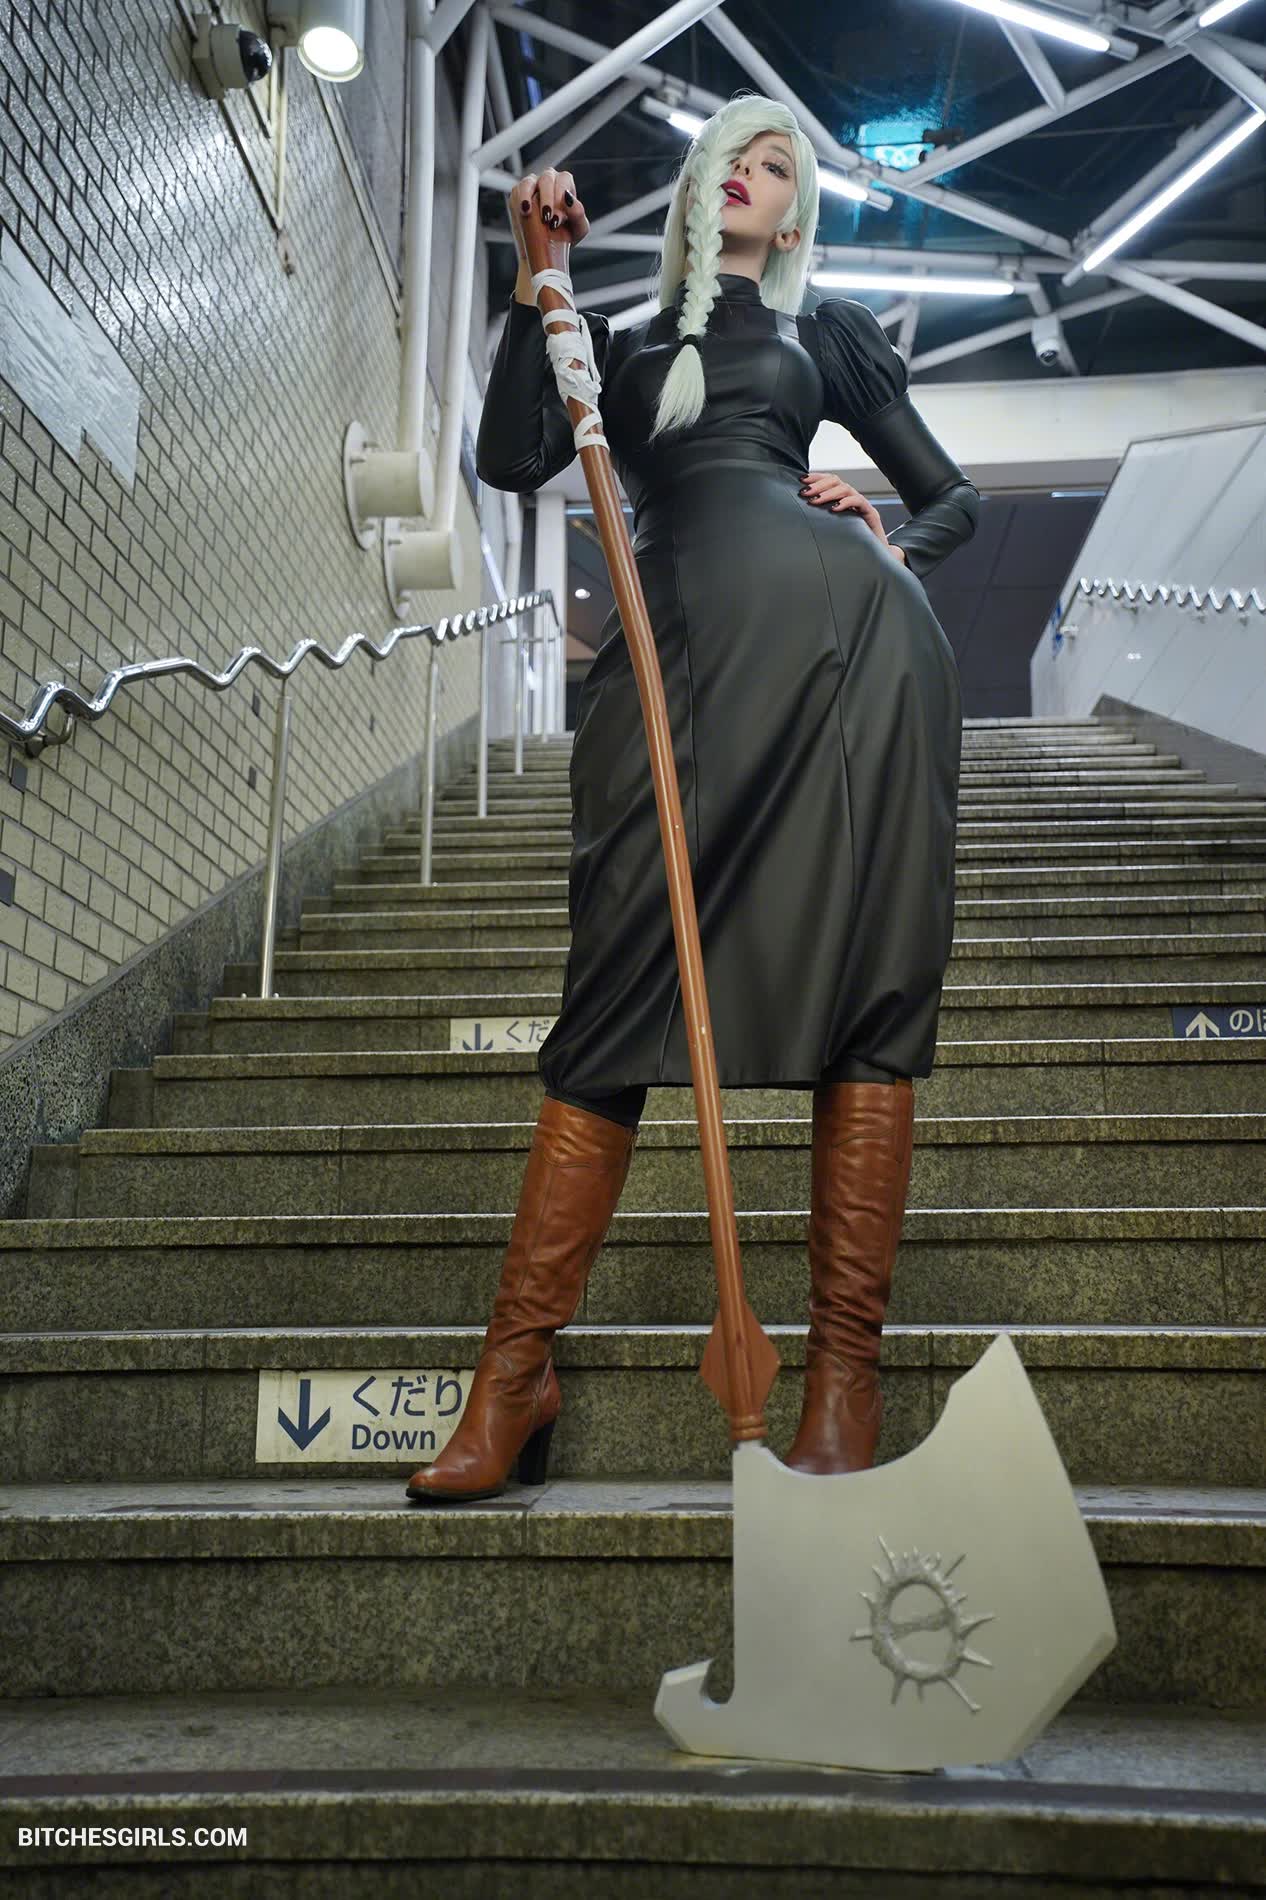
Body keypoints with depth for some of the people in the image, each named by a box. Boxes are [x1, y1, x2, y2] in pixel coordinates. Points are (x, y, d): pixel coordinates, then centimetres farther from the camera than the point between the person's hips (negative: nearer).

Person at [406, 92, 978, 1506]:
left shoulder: (827, 331, 27)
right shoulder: (617, 340, 30)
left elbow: (955, 499, 26)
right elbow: (512, 459, 12)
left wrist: (894, 554, 5)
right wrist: (539, 281, 10)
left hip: (841, 630, 0)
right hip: (675, 649, 1)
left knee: (868, 976, -9)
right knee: (623, 978, -9)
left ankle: (844, 1364, -5)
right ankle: (515, 1367, -7)